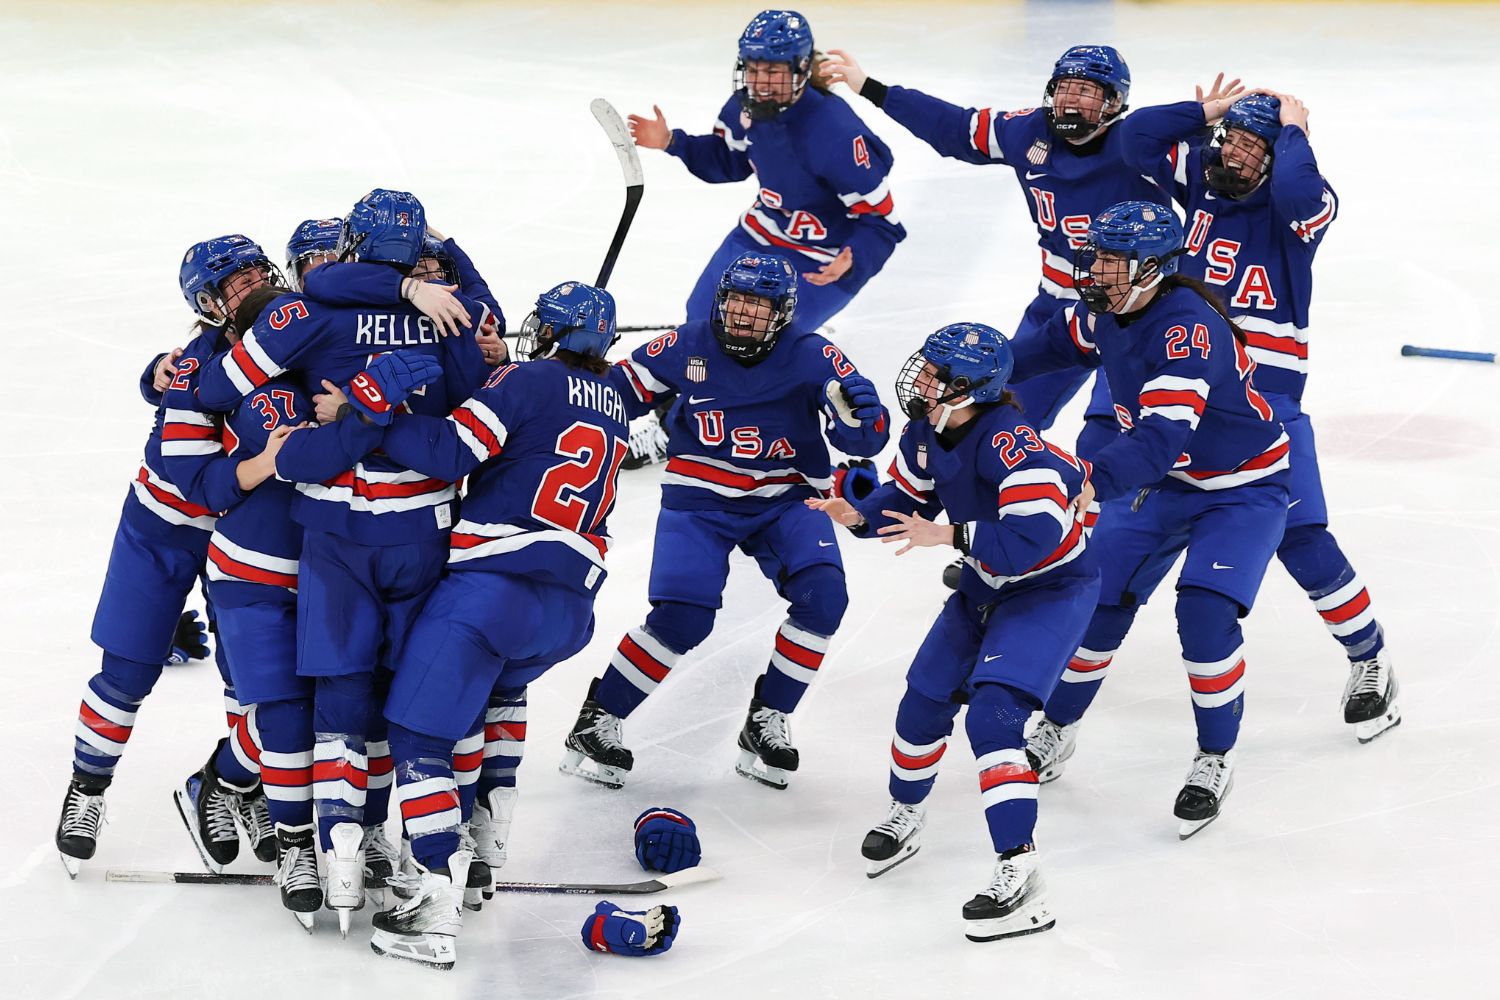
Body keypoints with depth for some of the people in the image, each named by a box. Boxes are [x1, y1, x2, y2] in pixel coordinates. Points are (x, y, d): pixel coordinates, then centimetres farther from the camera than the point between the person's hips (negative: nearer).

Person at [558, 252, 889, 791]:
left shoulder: (812, 357, -10)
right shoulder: (687, 347, -8)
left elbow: (864, 439, -12)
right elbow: (614, 395, 3)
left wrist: (857, 412, -34)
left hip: (785, 499, 1)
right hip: (699, 498, -1)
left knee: (823, 596, -22)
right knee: (682, 615, -20)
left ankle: (766, 720, -3)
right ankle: (596, 722, -2)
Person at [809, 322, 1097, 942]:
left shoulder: (1008, 443, -33)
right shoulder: (926, 433, -6)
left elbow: (1036, 537, -38)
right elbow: (909, 497, 10)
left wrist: (951, 535, -38)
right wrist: (860, 516, -9)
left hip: (1051, 588, -9)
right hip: (985, 587, 9)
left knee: (992, 714, -23)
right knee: (925, 699, 14)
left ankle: (1020, 877, -26)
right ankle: (904, 819, 42)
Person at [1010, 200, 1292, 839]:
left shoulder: (1188, 329, -35)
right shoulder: (1108, 312, -9)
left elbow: (1163, 435, -46)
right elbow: (1060, 341, 16)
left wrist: (1095, 482, -58)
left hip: (1244, 488, -7)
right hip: (1161, 479, 7)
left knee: (1204, 613, -22)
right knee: (1099, 597, -1)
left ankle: (1217, 760, -2)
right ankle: (1055, 732, 20)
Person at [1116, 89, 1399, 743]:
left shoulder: (1306, 203, -10)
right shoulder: (1199, 176, 4)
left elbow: (1296, 192, -33)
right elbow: (1136, 137, -2)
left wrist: (1293, 130, -18)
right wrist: (1205, 111, -3)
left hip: (1267, 393, -5)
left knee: (1299, 536, -11)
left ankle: (1369, 657, 3)